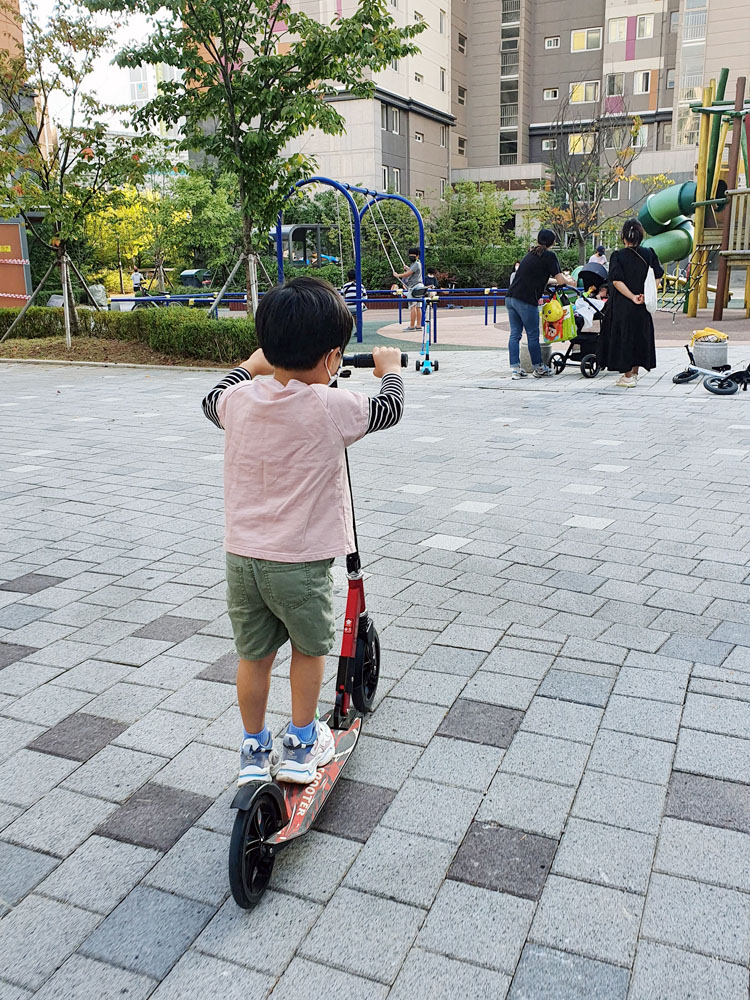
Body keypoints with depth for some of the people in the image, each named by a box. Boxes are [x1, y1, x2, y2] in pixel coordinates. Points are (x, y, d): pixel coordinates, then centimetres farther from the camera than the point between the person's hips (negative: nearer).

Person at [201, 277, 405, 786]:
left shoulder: (239, 400, -5)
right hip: (300, 561, -4)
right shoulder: (332, 407, -16)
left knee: (254, 654, 18)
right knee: (310, 648, 19)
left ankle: (255, 750, 33)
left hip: (242, 555, 4)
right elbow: (391, 408, 2)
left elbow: (212, 399, 21)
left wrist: (252, 366, 35)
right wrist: (390, 369, 22)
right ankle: (301, 745, 32)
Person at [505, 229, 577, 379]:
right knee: (533, 335, 4)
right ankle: (538, 369, 15)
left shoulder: (531, 253, 21)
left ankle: (515, 369, 7)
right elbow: (560, 280, -4)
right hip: (526, 300, -7)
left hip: (510, 298, 7)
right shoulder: (549, 255, -1)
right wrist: (570, 282, 19)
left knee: (515, 334, 8)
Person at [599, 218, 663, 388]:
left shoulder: (618, 255, -8)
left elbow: (616, 280, -17)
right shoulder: (648, 253, 1)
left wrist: (632, 297, -16)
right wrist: (645, 295, 0)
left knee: (624, 336, 4)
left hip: (622, 305, -3)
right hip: (643, 306, 3)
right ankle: (634, 373, 24)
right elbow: (658, 276, 0)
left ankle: (628, 376, 6)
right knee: (640, 335, 15)